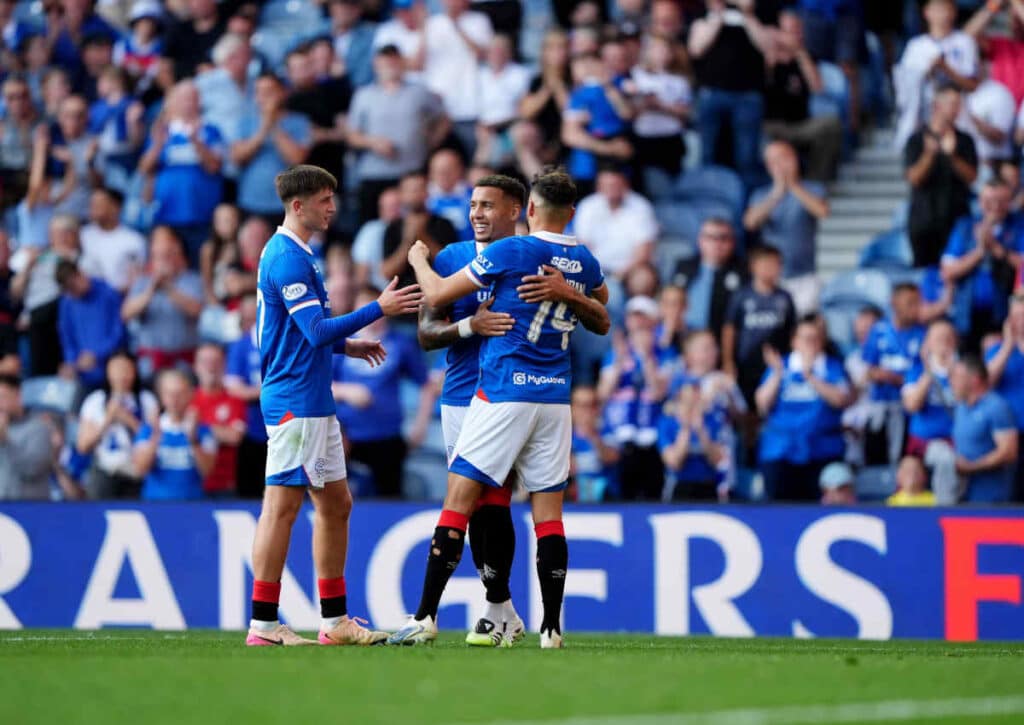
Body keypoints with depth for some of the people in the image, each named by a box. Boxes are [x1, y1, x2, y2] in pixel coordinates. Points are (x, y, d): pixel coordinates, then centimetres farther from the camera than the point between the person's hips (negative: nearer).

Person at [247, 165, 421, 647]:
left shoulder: (291, 255, 17)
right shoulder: (287, 259, -15)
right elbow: (317, 331, -22)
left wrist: (348, 345, 18)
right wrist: (379, 309, -21)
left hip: (314, 403, 11)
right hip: (295, 402, -11)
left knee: (336, 505, 12)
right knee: (282, 506, -8)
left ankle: (334, 620, 16)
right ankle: (263, 624, -6)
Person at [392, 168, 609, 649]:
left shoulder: (511, 252, -8)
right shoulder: (585, 263, 8)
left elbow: (437, 295, -1)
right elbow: (601, 311, 32)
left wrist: (418, 260, 17)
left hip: (503, 394, -5)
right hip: (556, 399, 5)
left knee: (459, 498, -3)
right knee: (548, 511, 5)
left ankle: (426, 617, -7)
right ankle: (552, 626, 1)